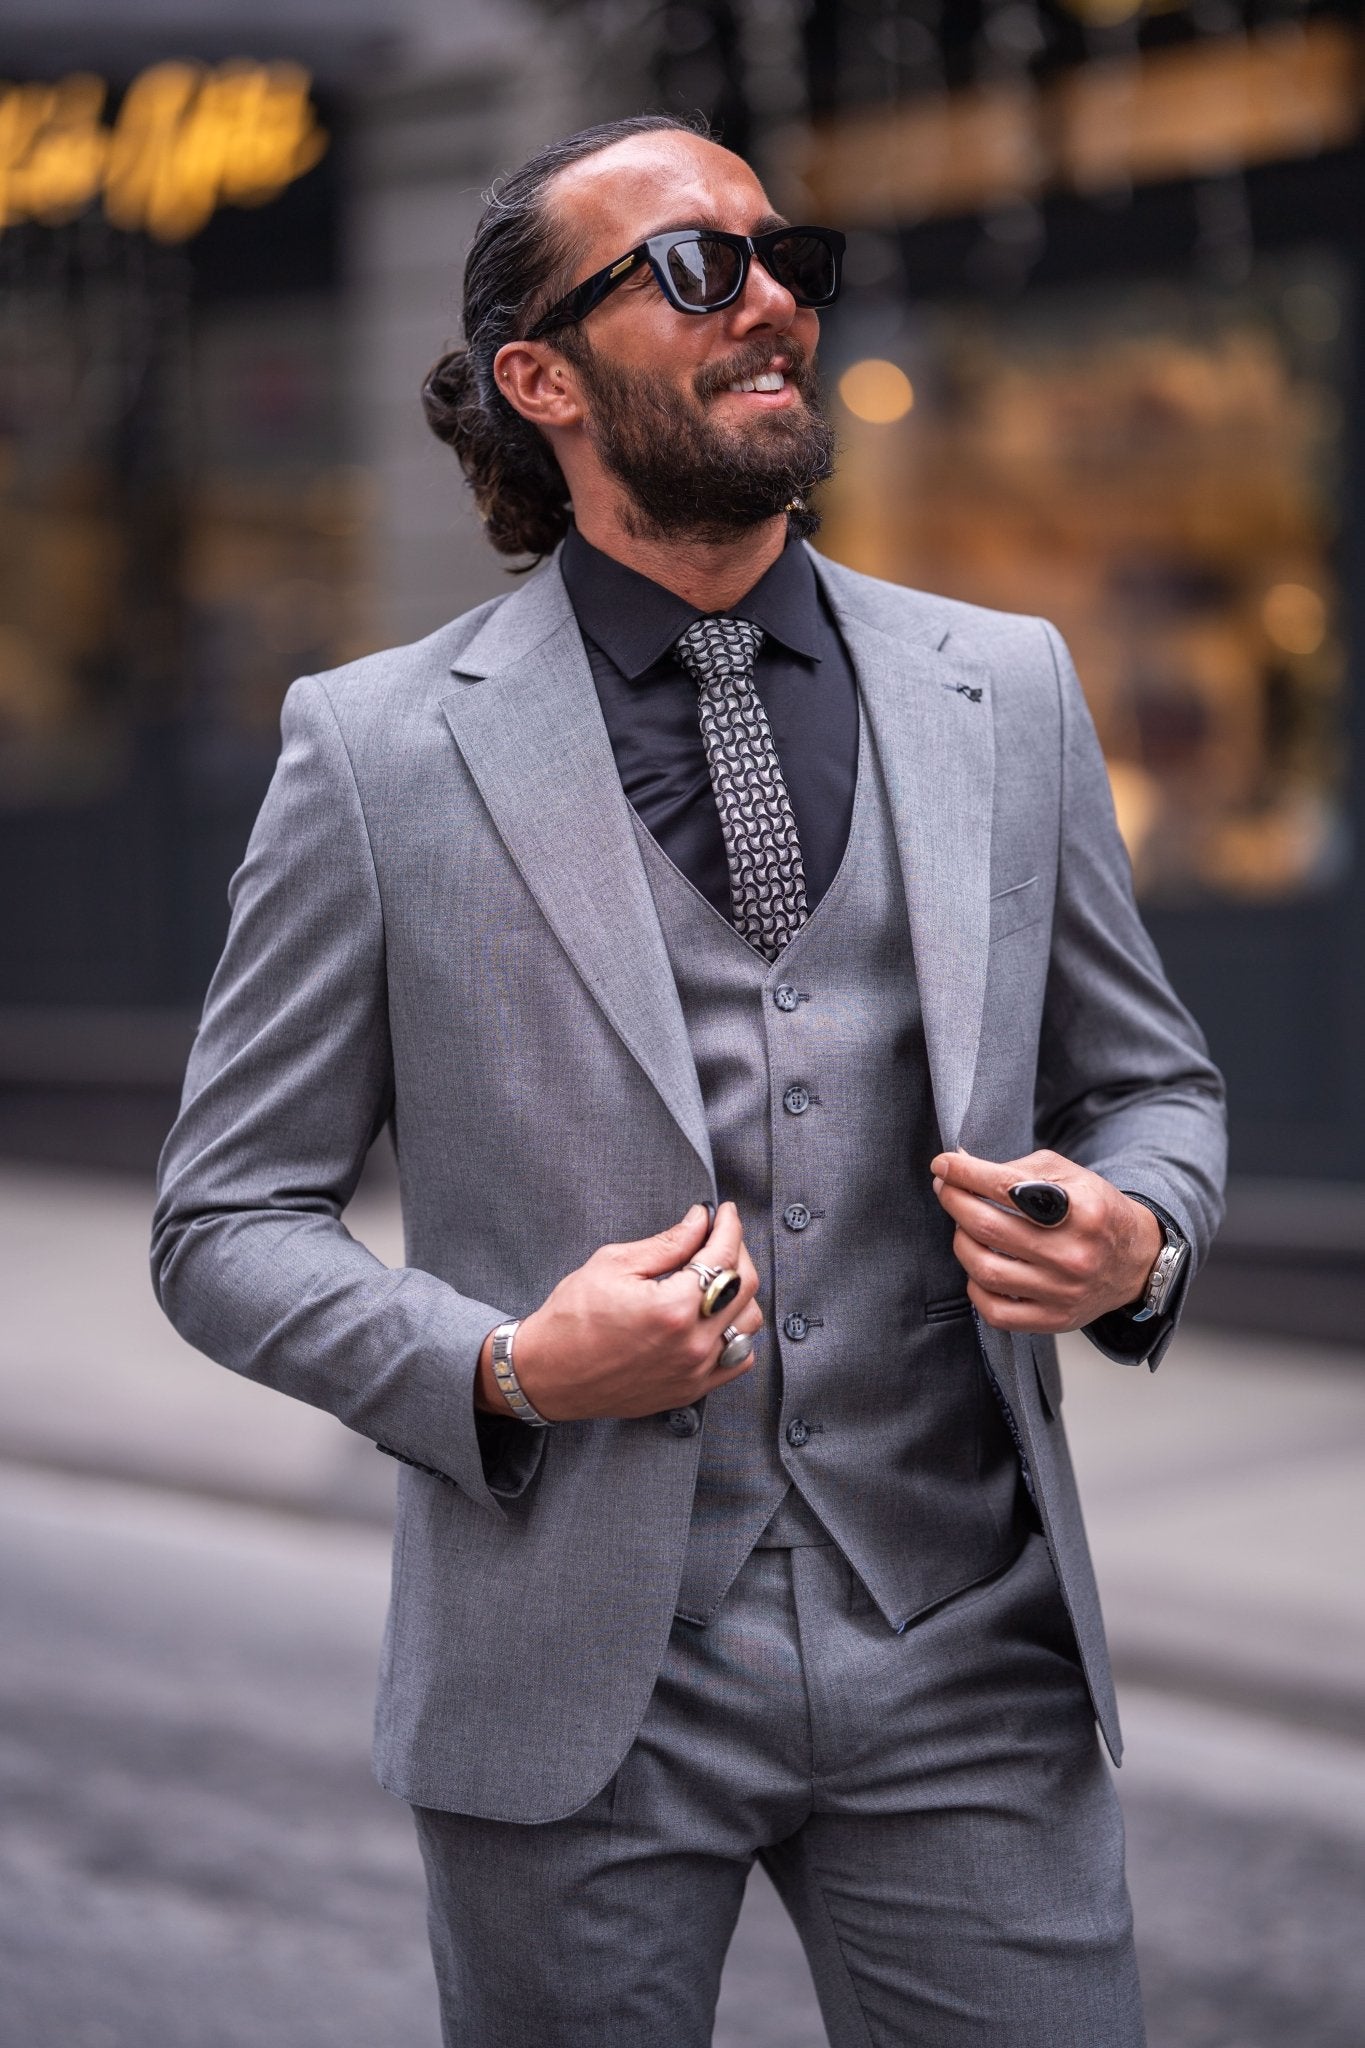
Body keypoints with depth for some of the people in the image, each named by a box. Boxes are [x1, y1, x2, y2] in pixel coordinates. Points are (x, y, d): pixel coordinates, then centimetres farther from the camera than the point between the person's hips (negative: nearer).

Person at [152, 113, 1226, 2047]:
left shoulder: (1006, 691, 6)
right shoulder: (379, 748, -3)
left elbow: (1152, 1080, 16)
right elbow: (228, 1220, 1)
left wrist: (1134, 1239, -7)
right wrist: (500, 1375, -16)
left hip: (968, 1666, 2)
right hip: (581, 1696, -2)